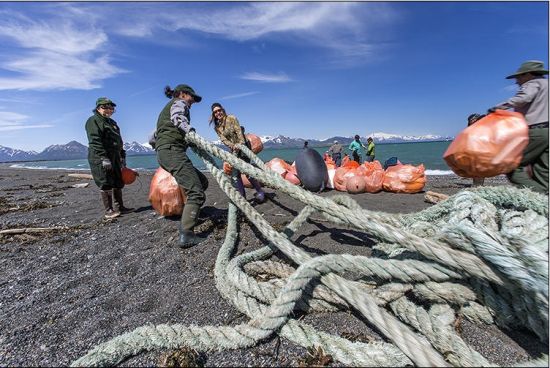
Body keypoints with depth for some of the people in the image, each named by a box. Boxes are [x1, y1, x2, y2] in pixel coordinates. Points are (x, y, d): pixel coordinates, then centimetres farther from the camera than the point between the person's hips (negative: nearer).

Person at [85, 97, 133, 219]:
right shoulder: (93, 121, -5)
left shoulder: (112, 122, 22)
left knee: (118, 183, 9)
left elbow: (119, 141, 26)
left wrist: (122, 156, 19)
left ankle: (120, 207, 17)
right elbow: (95, 141, -17)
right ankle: (108, 210, -2)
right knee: (106, 184, -7)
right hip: (100, 158, -9)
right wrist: (104, 158, -25)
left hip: (115, 157, 9)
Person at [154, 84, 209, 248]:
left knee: (202, 182, 13)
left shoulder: (166, 108, 34)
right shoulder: (179, 103, 7)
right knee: (196, 192, -18)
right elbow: (178, 118, -18)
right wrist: (190, 130, -31)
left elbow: (154, 136, 30)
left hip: (163, 151, 10)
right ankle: (186, 235, -27)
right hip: (172, 150, -10)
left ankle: (188, 215, 13)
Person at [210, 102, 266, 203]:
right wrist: (232, 145, -26)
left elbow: (239, 132, -16)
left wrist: (241, 144, -30)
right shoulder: (217, 127, 5)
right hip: (234, 149, 5)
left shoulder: (232, 118, -6)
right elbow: (223, 139, -6)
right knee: (235, 175, 2)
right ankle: (242, 197, 11)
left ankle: (260, 192, 2)